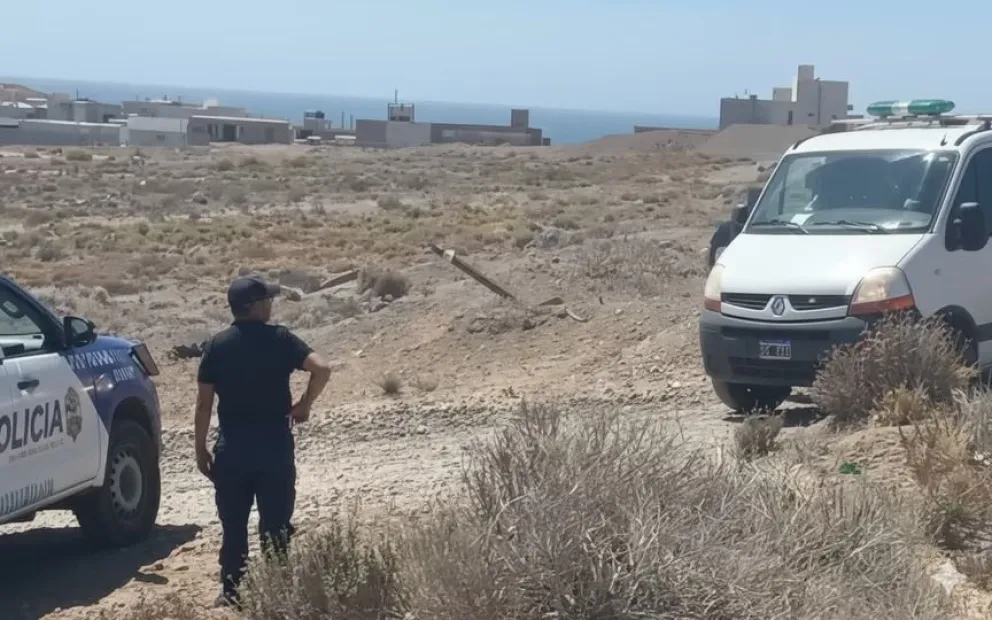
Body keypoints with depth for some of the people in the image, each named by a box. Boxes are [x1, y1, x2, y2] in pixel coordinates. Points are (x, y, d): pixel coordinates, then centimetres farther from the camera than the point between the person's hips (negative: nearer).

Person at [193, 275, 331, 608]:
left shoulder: (217, 345, 0)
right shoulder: (280, 339, -5)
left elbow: (204, 402, -1)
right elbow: (322, 369, -18)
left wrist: (201, 448, 7)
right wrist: (304, 405, -2)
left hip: (232, 445, 2)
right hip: (274, 443, -2)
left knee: (233, 524, 11)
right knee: (275, 523, 7)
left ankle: (230, 591, 16)